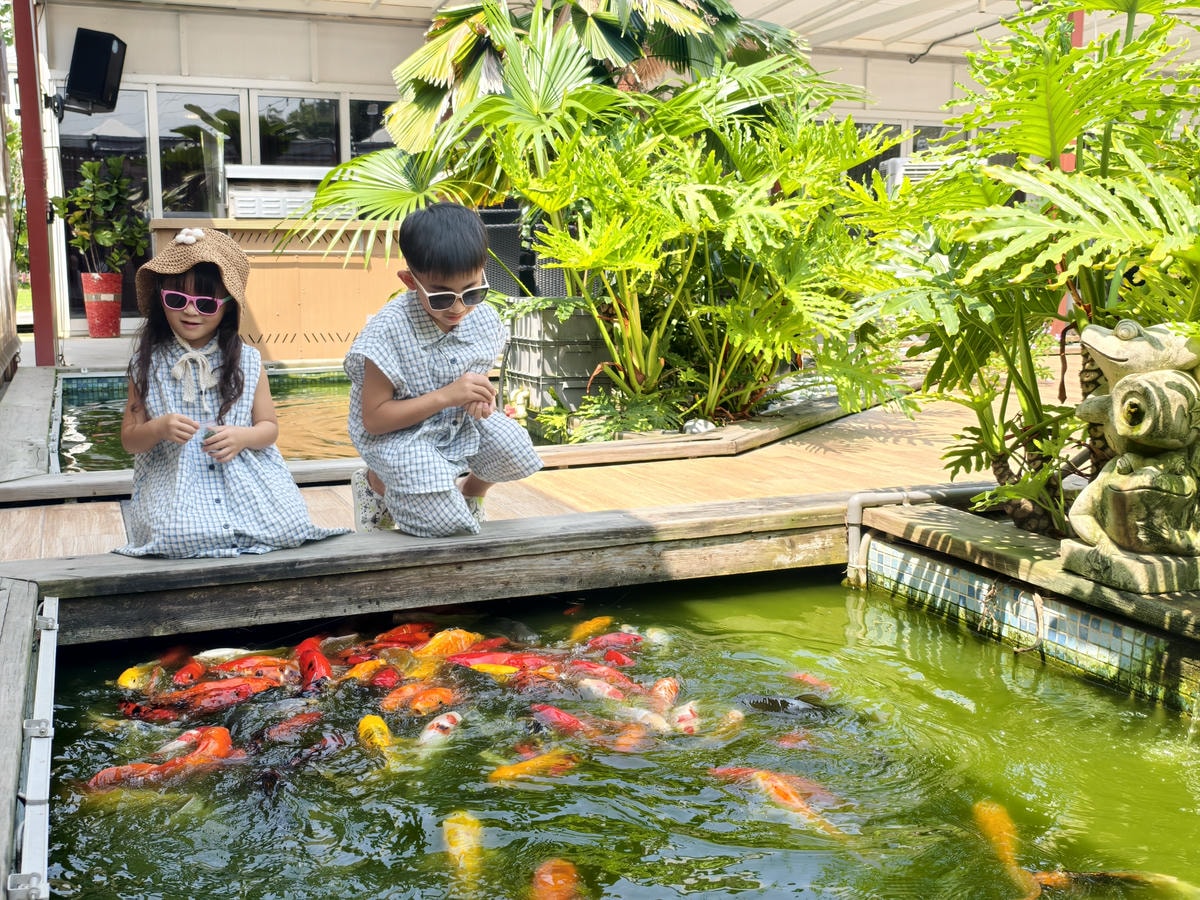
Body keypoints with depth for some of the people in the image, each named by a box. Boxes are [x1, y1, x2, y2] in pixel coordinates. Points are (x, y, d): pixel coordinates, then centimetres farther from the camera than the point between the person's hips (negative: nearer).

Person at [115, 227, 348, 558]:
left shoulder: (246, 361, 5)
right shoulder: (148, 364, 5)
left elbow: (269, 427, 9)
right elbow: (129, 438, 7)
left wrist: (242, 437, -14)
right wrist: (158, 429, -15)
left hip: (247, 478, 1)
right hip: (174, 483, -1)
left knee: (288, 524, -25)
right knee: (178, 537, -32)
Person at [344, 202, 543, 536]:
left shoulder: (483, 319, -7)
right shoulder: (389, 330, -25)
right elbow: (373, 418, -23)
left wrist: (483, 396, -12)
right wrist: (446, 396, -30)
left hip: (462, 423, 6)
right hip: (399, 435, -6)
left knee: (518, 456, -16)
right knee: (444, 522, -21)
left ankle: (470, 490, 19)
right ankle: (376, 483, 11)